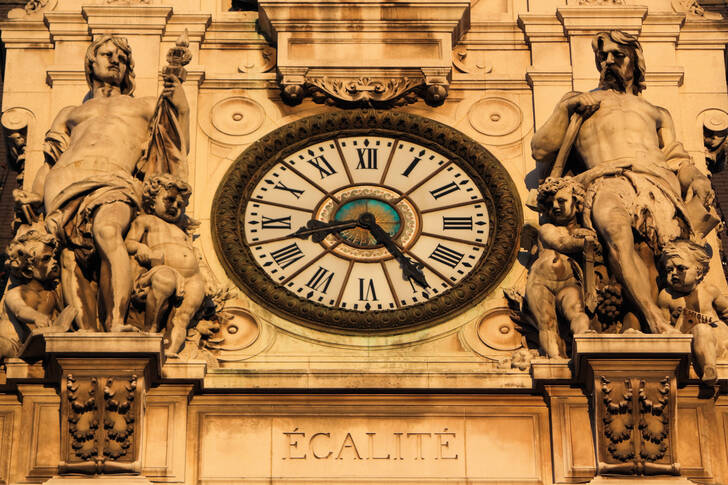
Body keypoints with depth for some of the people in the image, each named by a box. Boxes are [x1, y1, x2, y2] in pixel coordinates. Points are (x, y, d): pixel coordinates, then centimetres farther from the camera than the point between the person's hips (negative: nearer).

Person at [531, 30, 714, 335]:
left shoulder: (655, 113, 39)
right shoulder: (581, 103, 35)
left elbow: (677, 160, 27)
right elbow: (541, 150, 25)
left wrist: (696, 177, 4)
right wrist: (565, 108, 14)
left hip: (656, 181, 3)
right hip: (606, 182, -3)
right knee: (616, 232, -39)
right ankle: (658, 325, -49)